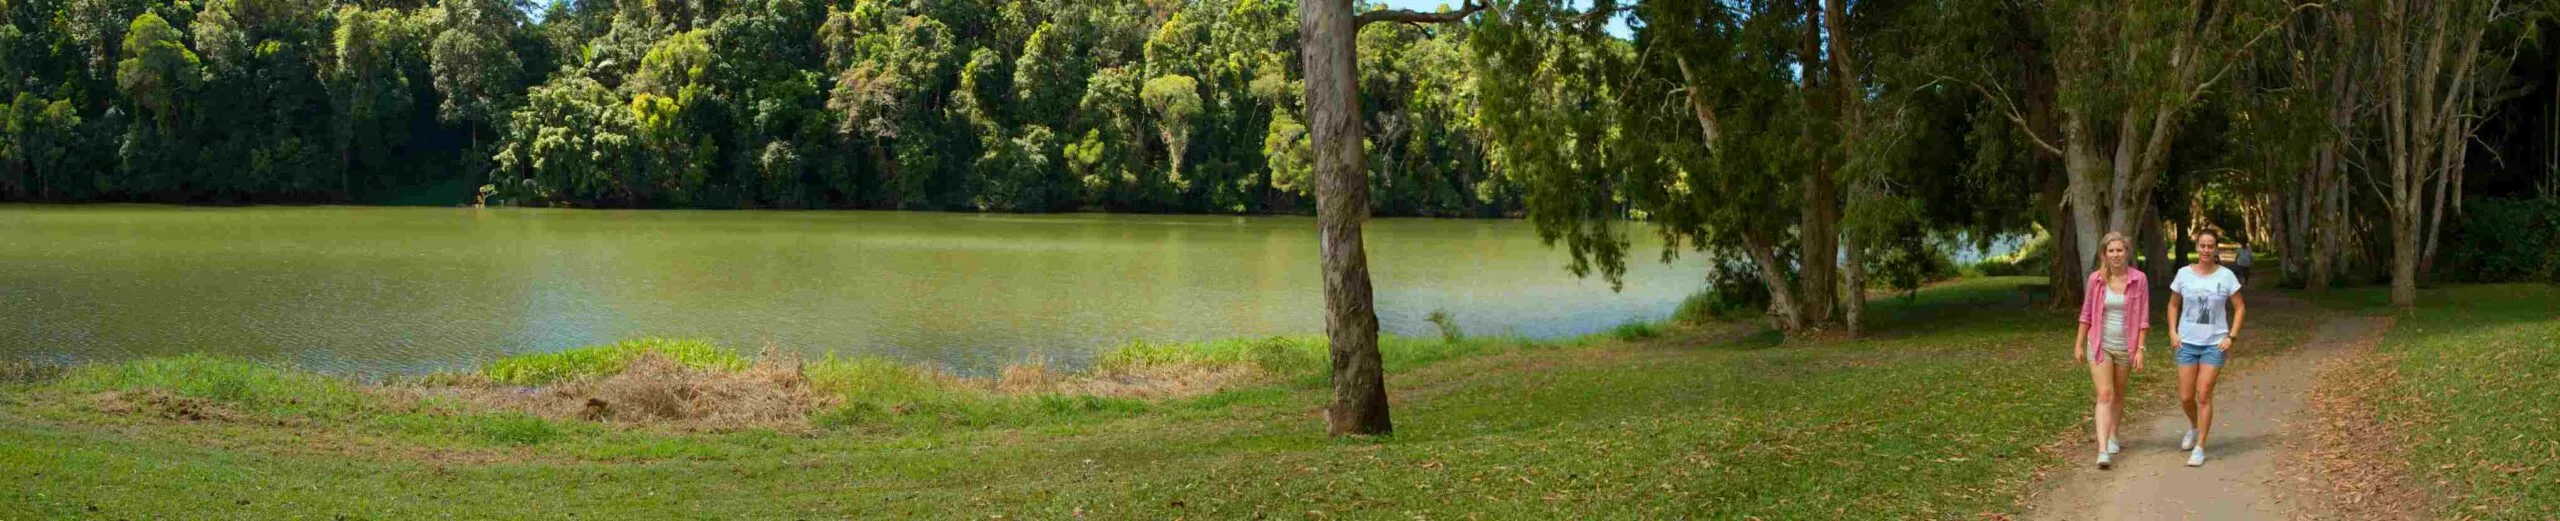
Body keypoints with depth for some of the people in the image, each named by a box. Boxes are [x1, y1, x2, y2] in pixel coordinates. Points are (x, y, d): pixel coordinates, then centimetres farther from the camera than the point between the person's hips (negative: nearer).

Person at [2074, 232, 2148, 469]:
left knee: (2118, 395, 16)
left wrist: (2140, 349, -7)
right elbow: (2086, 313, 5)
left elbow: (2143, 317, -3)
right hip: (2100, 345, -1)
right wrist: (2078, 345, 6)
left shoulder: (2138, 280, -6)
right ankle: (2103, 450, -18)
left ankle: (2112, 438, 36)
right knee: (2105, 395, -11)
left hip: (2125, 346, 1)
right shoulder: (2096, 279, -4)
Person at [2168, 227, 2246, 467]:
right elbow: (2173, 304, 13)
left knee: (2204, 395, -8)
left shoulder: (2226, 276, -5)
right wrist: (2173, 331, 0)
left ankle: (2200, 448, 0)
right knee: (2185, 397, 4)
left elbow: (2240, 308, 2)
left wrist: (2232, 337, -7)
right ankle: (2194, 427, 36)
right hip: (2187, 342, 2)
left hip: (2214, 344, -2)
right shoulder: (2184, 274, 0)